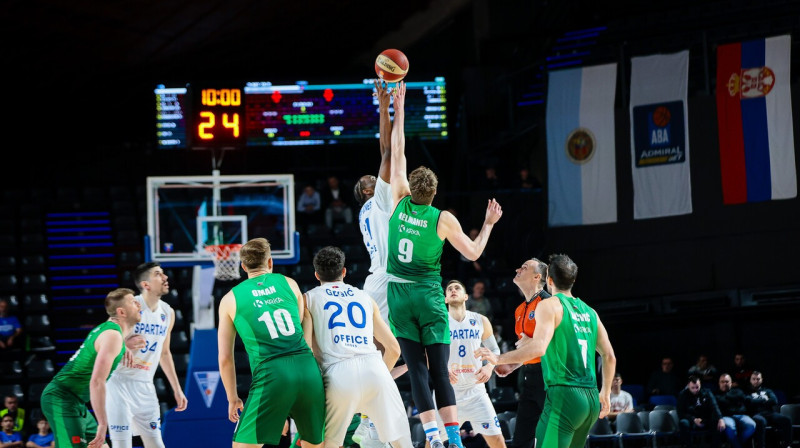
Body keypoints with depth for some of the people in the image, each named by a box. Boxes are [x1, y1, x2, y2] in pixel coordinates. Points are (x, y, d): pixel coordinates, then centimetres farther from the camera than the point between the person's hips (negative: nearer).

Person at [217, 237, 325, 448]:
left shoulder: (231, 299, 12)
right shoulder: (289, 284, 17)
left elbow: (225, 359, 12)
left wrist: (233, 398, 22)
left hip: (271, 374, -3)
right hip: (308, 368, 3)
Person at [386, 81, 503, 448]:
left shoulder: (400, 203, -3)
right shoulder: (443, 220, -6)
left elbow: (397, 154, 4)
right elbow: (473, 253, 2)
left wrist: (399, 109, 10)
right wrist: (489, 224, 16)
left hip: (399, 294, 1)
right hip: (429, 296, -1)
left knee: (416, 369, -2)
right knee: (439, 371, 0)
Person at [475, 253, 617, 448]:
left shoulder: (549, 305, -4)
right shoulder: (589, 311, 17)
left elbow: (539, 348, -18)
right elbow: (609, 357, 17)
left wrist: (499, 359, -11)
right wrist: (605, 393, 28)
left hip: (564, 396, -8)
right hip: (591, 399, 8)